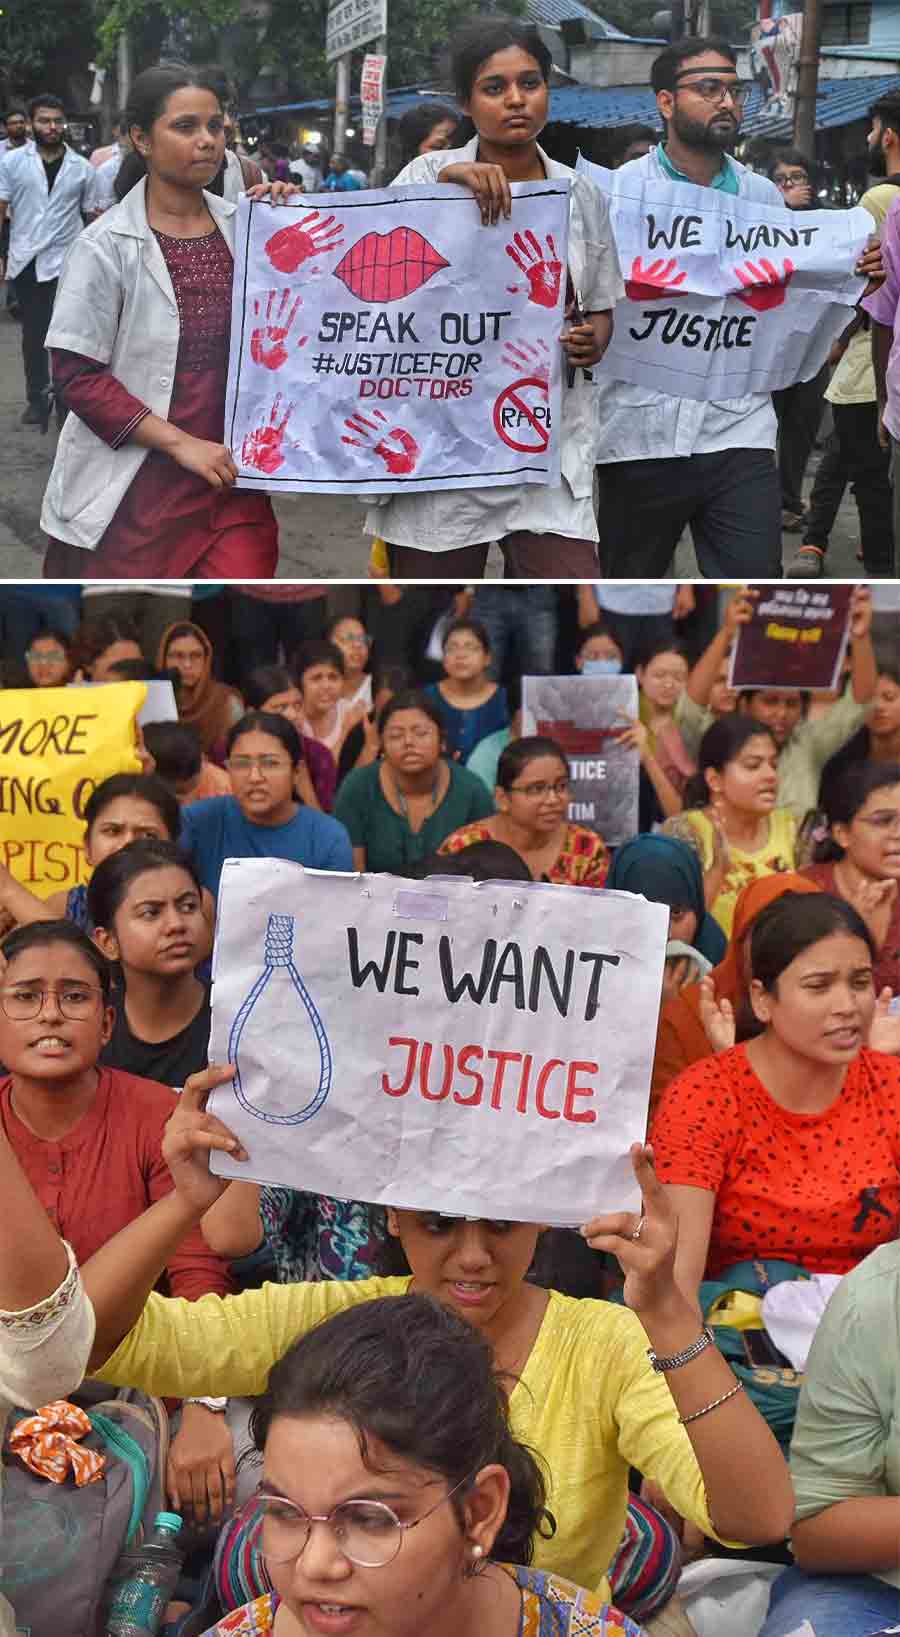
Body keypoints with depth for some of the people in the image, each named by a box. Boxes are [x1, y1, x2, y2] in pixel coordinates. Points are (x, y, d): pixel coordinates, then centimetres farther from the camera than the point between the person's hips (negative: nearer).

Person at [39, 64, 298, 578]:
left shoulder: (244, 228, 4)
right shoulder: (108, 245, -7)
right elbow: (77, 374, -10)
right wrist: (181, 443, -17)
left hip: (230, 480, 3)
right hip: (133, 488, -3)